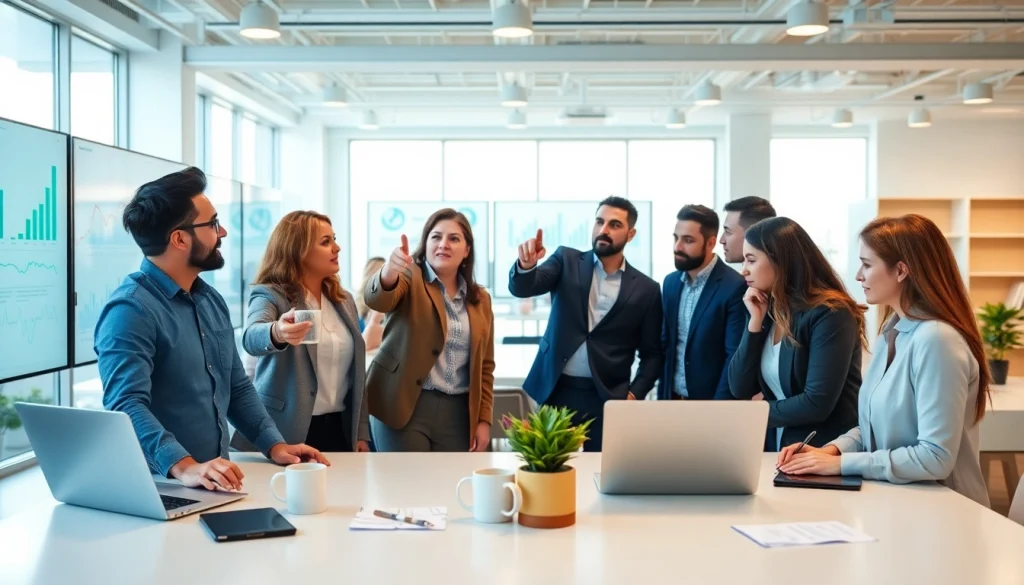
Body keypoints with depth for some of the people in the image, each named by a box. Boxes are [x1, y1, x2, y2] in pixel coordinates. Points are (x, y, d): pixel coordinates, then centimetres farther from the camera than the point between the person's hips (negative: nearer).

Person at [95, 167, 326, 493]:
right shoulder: (131, 310, -13)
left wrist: (274, 445, 7)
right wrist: (183, 467, -36)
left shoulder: (212, 301, 13)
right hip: (157, 488, -5)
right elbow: (126, 405, -24)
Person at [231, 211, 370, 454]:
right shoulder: (270, 295, -8)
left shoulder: (344, 301, 10)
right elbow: (251, 337, -30)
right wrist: (277, 333, -52)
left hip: (338, 430, 6)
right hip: (286, 433, -5)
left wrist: (361, 433, 10)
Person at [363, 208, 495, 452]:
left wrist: (484, 419, 5)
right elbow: (376, 299, -25)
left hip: (457, 413, 4)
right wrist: (387, 273, -47)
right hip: (404, 407, -4)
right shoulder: (409, 278, -2)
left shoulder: (480, 299, 11)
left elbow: (484, 366, 13)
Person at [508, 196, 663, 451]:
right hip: (556, 391, 0)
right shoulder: (567, 261, 5)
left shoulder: (646, 289, 4)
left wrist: (634, 395, -7)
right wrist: (527, 265, -32)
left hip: (607, 398, 0)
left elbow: (652, 354, 7)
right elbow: (523, 288, -10)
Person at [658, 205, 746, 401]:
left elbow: (735, 358, -15)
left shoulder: (734, 287, -14)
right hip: (672, 399, 6)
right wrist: (662, 396, 7)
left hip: (710, 401, -5)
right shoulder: (671, 282, 6)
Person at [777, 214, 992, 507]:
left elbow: (936, 457, -23)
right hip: (893, 497, 7)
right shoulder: (892, 330, 8)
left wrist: (842, 464, -18)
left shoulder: (936, 339, -20)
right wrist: (832, 449, -2)